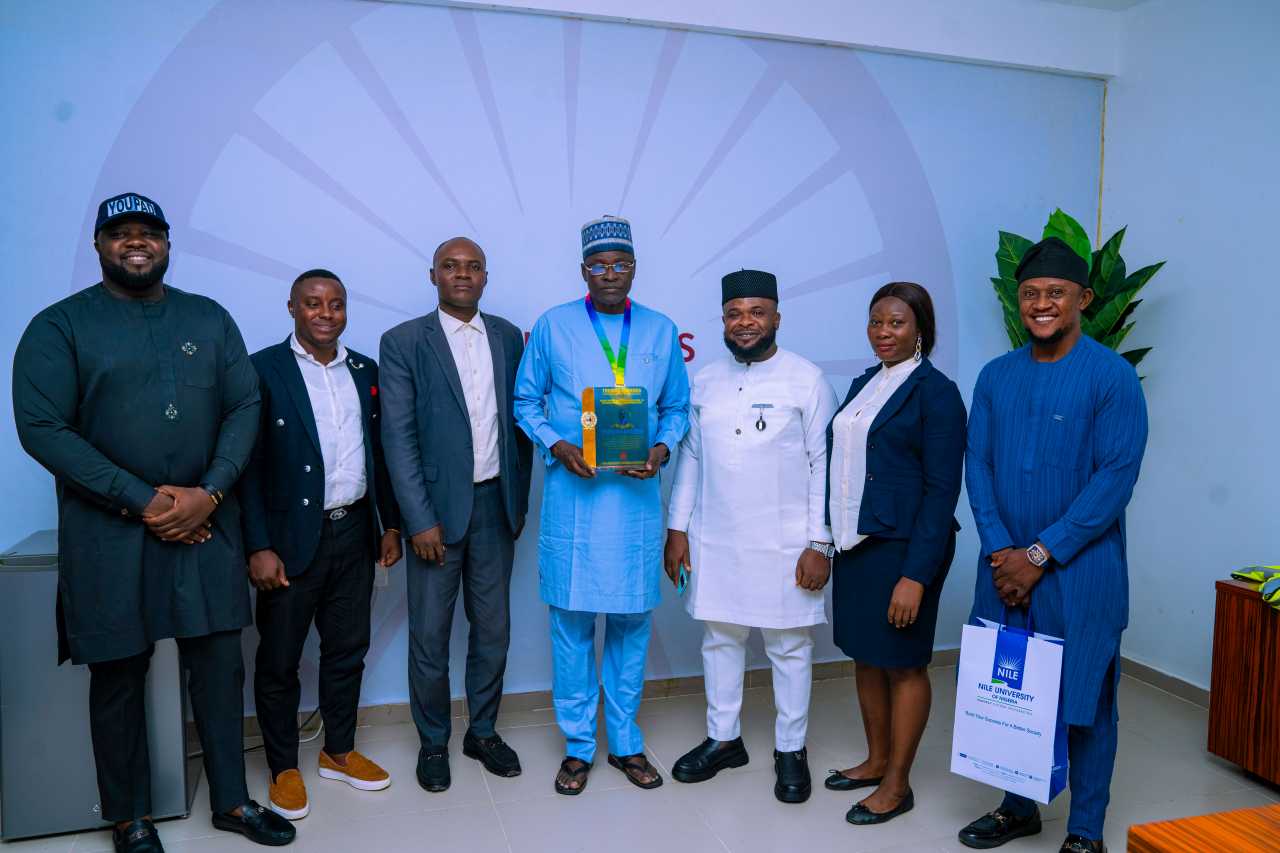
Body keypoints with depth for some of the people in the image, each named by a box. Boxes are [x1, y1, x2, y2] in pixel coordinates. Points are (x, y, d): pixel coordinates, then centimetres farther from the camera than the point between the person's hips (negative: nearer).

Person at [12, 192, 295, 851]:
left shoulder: (209, 319, 8)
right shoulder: (59, 326, -1)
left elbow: (244, 407, 3)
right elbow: (41, 428, -9)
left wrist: (208, 493, -11)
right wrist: (141, 501, -15)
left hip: (206, 523, 3)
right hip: (110, 532, -2)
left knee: (219, 664, 9)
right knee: (119, 675, 10)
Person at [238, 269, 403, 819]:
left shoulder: (365, 371, 8)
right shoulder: (263, 371, -7)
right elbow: (247, 465, -10)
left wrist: (390, 524, 10)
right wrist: (259, 547, -14)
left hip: (354, 533, 5)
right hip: (292, 540, -4)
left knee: (348, 651, 15)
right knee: (279, 660, 8)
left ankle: (339, 751, 32)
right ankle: (283, 768, 25)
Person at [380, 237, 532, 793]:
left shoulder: (508, 337, 7)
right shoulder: (404, 342, -4)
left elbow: (519, 420, 11)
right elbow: (398, 437, -8)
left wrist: (519, 498, 8)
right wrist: (420, 519, -13)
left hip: (495, 504, 4)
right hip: (437, 507, -3)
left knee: (493, 628, 13)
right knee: (430, 633, 7)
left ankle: (483, 731, 30)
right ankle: (433, 742, 26)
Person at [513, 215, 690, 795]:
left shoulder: (661, 331, 6)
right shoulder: (553, 327, 0)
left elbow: (677, 408, 11)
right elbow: (525, 401, 6)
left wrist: (662, 448, -8)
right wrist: (556, 446, -11)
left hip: (636, 495, 2)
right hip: (573, 492, -2)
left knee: (631, 621, 10)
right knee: (572, 622, 5)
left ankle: (626, 742, 27)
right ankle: (578, 746, 21)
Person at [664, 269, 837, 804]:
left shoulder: (807, 381, -6)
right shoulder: (704, 382, 7)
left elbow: (825, 467, -7)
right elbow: (690, 458, 10)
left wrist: (820, 544, -10)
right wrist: (677, 529, 6)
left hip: (784, 544, -4)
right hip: (715, 541, 4)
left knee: (789, 646, 8)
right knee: (719, 638, 14)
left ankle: (791, 750, 26)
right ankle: (723, 739, 32)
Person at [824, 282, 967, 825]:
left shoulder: (936, 392, -11)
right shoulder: (863, 384, 12)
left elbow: (942, 490, -15)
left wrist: (916, 575, -19)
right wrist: (827, 538, 10)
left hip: (902, 548, -7)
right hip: (854, 542, 7)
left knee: (902, 663, 5)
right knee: (866, 657, 16)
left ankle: (897, 784, 20)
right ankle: (877, 760, 33)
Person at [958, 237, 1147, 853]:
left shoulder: (1112, 376, -8)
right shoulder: (996, 376, 5)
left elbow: (1116, 478, -13)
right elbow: (977, 466, 4)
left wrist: (1040, 555, -15)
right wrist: (1001, 551, -8)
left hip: (1079, 570, -4)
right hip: (1005, 568, 4)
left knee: (1082, 697, 7)